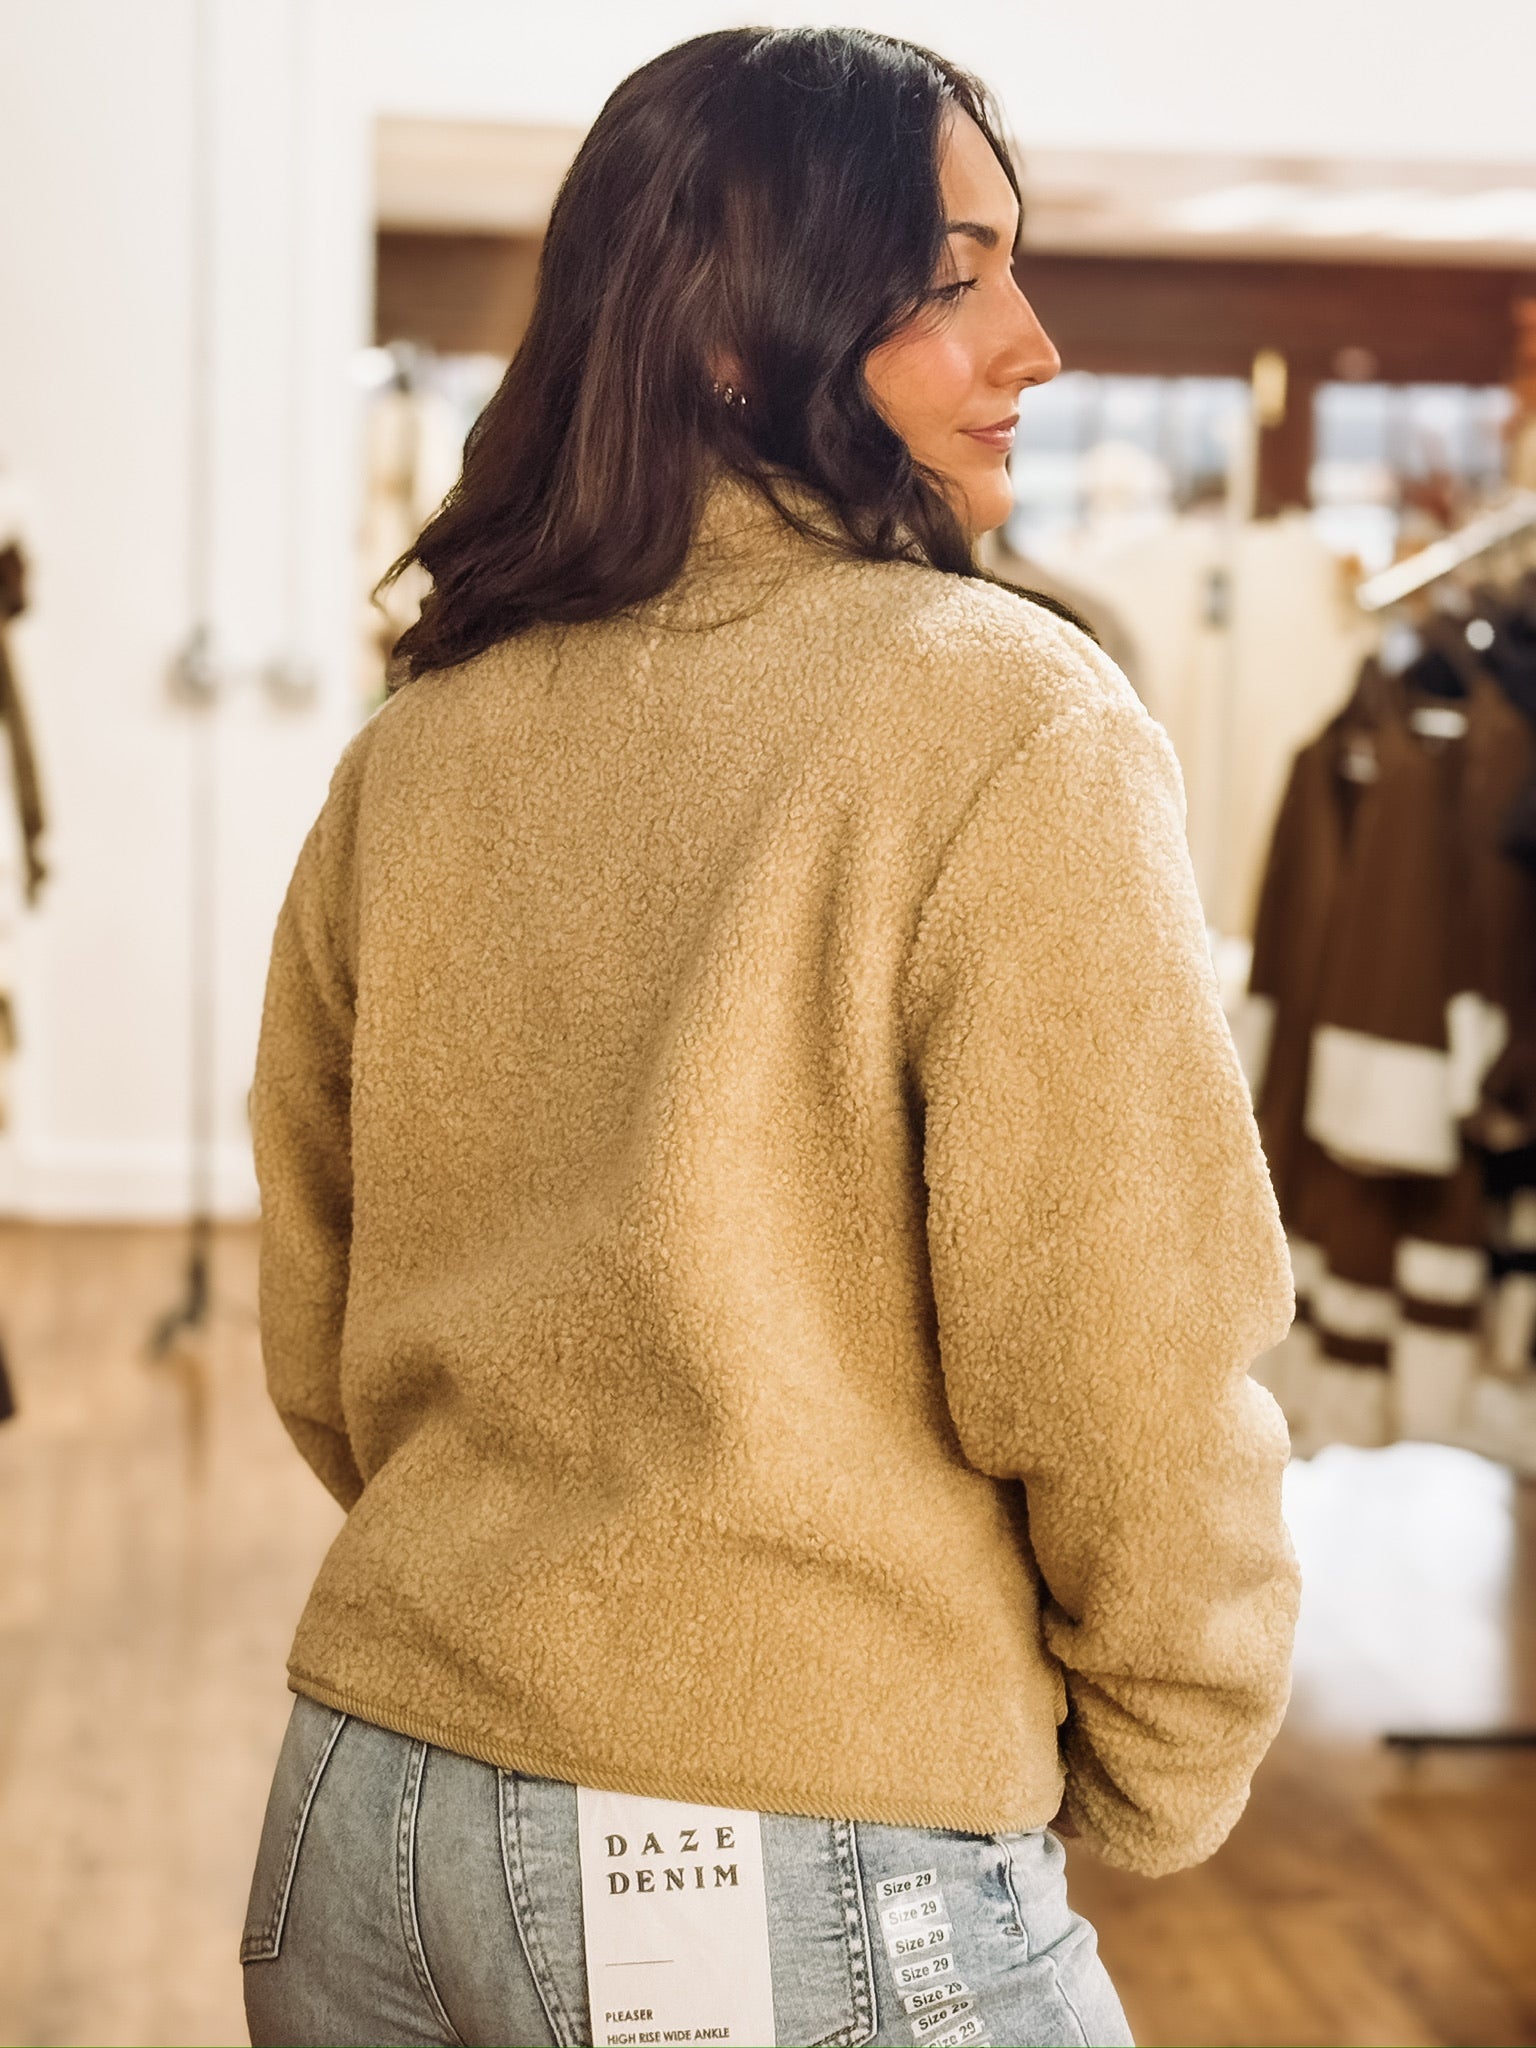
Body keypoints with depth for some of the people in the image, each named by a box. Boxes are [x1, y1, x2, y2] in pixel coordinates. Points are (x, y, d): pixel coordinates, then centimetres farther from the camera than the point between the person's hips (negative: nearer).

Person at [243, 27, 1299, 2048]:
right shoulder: (1011, 722, -15)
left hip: (368, 1817, 6)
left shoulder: (411, 750, 2)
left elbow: (318, 1357, 10)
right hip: (810, 1878, -5)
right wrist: (1160, 1784, 1)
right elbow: (1128, 1369, -16)